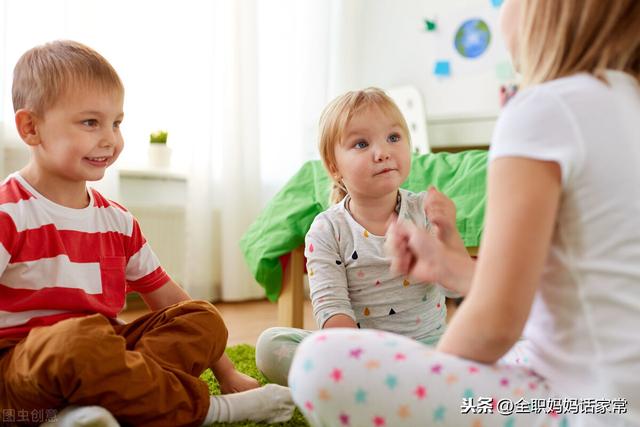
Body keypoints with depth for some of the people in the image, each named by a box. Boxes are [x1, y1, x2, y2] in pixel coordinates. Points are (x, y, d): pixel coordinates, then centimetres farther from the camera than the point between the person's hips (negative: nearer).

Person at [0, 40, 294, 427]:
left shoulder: (118, 221, 11)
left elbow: (170, 299, 14)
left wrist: (226, 372, 11)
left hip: (99, 360, 7)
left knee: (204, 318, -7)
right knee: (78, 338, -38)